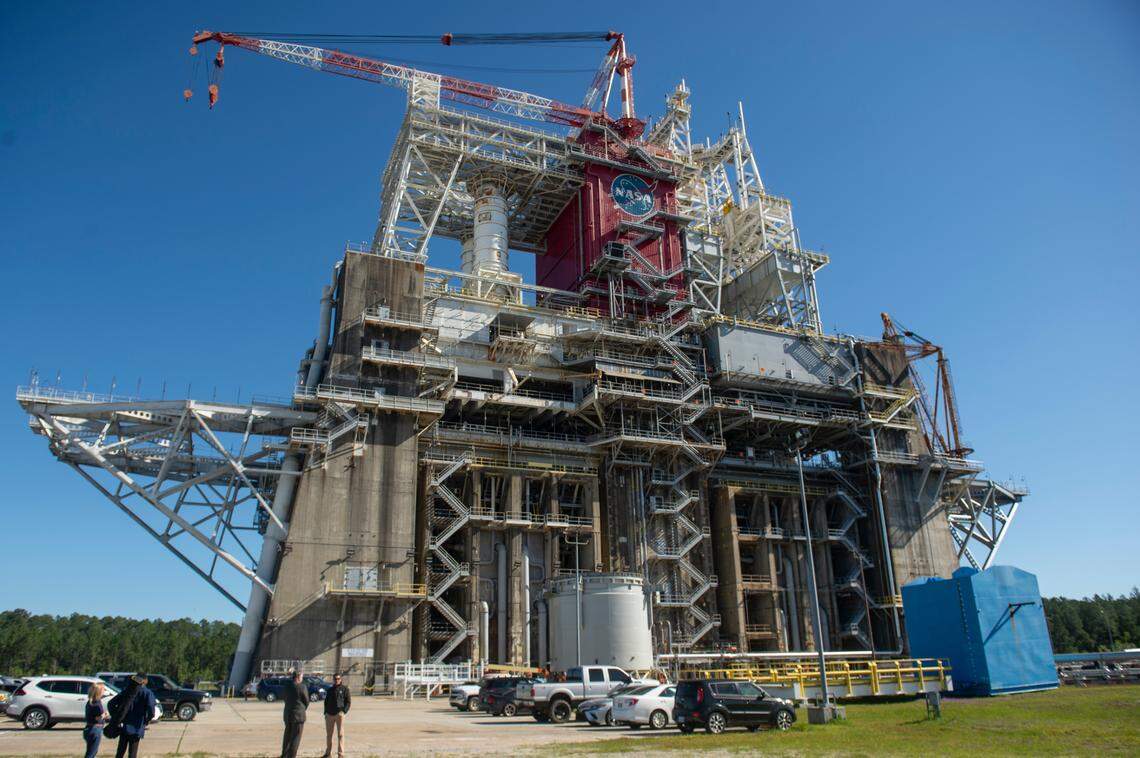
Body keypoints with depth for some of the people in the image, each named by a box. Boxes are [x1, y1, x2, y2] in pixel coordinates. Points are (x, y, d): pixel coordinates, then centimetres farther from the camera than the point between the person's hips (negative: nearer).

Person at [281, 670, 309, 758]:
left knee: (287, 736, 18)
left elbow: (286, 700, 10)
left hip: (287, 714, 6)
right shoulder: (302, 687, -14)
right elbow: (306, 701, -5)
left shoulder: (287, 686, 3)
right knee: (296, 738, 1)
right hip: (298, 714, -6)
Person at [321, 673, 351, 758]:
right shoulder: (330, 690, 15)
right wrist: (325, 712, 11)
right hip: (329, 715, 5)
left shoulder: (344, 689, 1)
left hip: (339, 714, -5)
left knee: (340, 734, -4)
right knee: (328, 734, 12)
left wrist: (344, 711, -12)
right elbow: (326, 701, 22)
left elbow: (348, 702, -1)